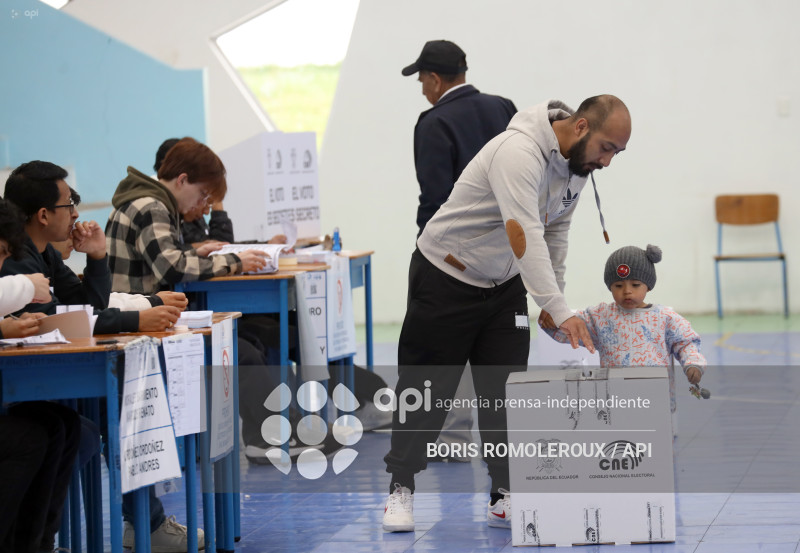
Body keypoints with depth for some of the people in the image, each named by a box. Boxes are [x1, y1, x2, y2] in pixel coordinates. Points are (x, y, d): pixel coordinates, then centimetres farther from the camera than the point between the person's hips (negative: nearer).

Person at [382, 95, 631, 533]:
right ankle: (401, 487, 15)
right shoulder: (520, 152, -33)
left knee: (507, 391, 1)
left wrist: (553, 301, 9)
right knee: (426, 386, 2)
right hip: (446, 278, -7)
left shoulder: (576, 162, -3)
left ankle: (505, 497, 6)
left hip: (504, 283, 7)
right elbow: (524, 236, -43)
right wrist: (561, 313, -49)